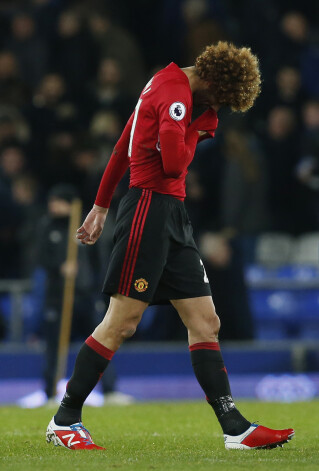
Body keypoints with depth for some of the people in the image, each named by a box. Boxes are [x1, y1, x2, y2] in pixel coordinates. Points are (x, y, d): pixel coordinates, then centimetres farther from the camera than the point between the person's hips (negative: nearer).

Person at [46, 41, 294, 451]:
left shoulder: (165, 87, 19)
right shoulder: (175, 93, -12)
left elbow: (124, 145, 25)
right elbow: (174, 163, -22)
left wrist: (101, 206, 29)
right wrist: (200, 128, -3)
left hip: (172, 216, 10)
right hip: (150, 207, -10)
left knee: (204, 320, 4)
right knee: (122, 322, -8)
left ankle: (234, 428, 0)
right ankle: (64, 421, 1)